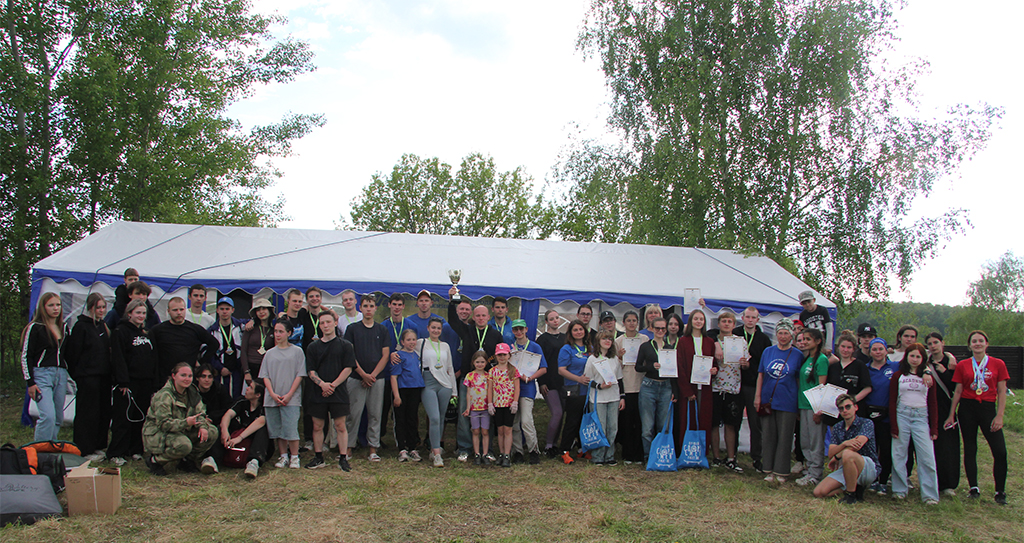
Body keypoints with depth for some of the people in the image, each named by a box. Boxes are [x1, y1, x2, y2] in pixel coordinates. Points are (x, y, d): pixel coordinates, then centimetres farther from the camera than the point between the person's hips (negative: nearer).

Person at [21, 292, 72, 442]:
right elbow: (26, 355, -4)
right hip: (42, 374, -6)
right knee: (48, 416, -18)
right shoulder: (35, 328, -3)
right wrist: (30, 382, -9)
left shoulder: (64, 327, 15)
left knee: (58, 418, 6)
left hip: (61, 374, 6)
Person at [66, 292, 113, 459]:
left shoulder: (103, 326, 15)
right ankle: (85, 451, 4)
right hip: (87, 377, -7)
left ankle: (98, 446, 19)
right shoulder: (81, 326, -7)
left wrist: (111, 374, 13)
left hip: (104, 376, 7)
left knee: (104, 412, 9)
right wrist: (76, 375, -11)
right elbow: (74, 354, -9)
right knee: (87, 414, -3)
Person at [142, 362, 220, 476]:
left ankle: (187, 461, 6)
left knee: (212, 432, -8)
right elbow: (163, 423, -25)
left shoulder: (192, 392, 3)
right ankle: (154, 460, -9)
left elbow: (199, 413, 2)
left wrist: (202, 426, -21)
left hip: (182, 431, 8)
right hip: (158, 434, -8)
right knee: (184, 445, -37)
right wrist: (185, 423, -40)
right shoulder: (164, 395, -21)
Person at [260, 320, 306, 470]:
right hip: (272, 398, 4)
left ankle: (294, 457, 0)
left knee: (290, 428, -10)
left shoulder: (297, 351, 3)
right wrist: (272, 394, -7)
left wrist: (289, 394, -10)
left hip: (291, 398, -4)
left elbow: (300, 375, -1)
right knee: (277, 429, 5)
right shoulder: (270, 353, 12)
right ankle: (283, 456, 16)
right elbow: (265, 376, 8)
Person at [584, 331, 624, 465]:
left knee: (613, 428, 3)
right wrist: (600, 386, -17)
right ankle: (597, 457, 7)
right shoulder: (592, 359, -2)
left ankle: (609, 456, 13)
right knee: (600, 428, -4)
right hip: (598, 398, -4)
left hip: (614, 398, 4)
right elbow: (588, 380, -2)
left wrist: (622, 396, 11)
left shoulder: (615, 358, 11)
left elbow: (619, 379, 15)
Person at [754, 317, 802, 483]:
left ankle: (781, 471, 12)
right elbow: (761, 375, 9)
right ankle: (770, 470, 16)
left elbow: (800, 379, 3)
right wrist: (758, 396, 3)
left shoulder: (797, 355, 0)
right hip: (768, 400, 2)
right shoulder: (768, 352, 6)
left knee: (784, 438, 2)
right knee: (768, 436, 7)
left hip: (787, 401, -2)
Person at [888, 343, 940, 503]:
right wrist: (894, 425, -5)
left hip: (921, 416, 0)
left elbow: (933, 403, 9)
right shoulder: (898, 376, 6)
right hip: (902, 415, 0)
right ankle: (900, 490, 11)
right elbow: (892, 402, 4)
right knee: (899, 454, 1)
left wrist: (934, 428, 2)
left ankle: (930, 495, -2)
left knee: (927, 456, -6)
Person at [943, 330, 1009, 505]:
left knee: (1000, 451, -9)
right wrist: (951, 415, 6)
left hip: (988, 408, -1)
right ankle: (974, 488, 15)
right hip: (967, 408, 1)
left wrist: (999, 416, -6)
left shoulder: (998, 364, 2)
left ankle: (1000, 492, 4)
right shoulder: (962, 365, 5)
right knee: (970, 449, 6)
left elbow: (1002, 392, 2)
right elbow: (958, 391, 8)